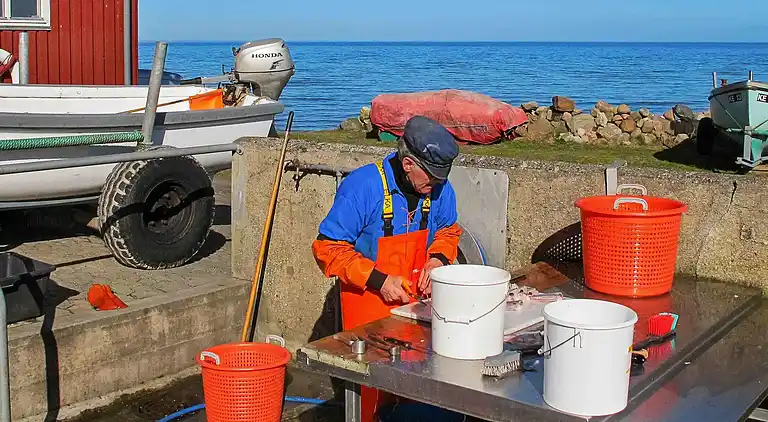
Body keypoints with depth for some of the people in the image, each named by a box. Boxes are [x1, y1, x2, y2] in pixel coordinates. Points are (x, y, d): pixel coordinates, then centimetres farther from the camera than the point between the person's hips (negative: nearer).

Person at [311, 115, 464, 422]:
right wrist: (378, 280, -22)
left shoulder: (439, 189, -6)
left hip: (416, 298, 4)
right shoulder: (363, 187, -21)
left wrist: (438, 258, -8)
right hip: (368, 303, -4)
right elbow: (328, 248, -17)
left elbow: (448, 231, 14)